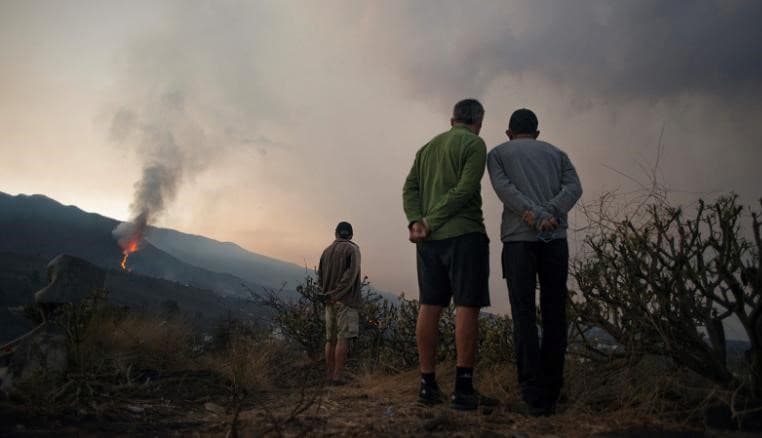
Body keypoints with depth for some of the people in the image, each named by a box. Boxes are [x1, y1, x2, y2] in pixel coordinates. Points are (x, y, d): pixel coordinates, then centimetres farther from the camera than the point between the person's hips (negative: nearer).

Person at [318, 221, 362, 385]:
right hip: (346, 300, -6)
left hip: (330, 301, 6)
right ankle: (338, 376, -7)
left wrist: (328, 294, 9)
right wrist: (337, 294, -12)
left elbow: (320, 277, 11)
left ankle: (329, 374, 12)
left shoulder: (326, 251, 13)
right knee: (343, 338, -5)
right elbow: (350, 275, -15)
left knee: (331, 339, 10)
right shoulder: (352, 249, -4)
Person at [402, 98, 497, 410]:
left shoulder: (427, 148, 20)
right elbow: (465, 189, -12)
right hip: (464, 233, -6)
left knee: (430, 306, 5)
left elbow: (410, 189, 8)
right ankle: (464, 389, -7)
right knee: (467, 305, -5)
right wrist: (430, 222, -10)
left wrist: (416, 222, -5)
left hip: (430, 238, 6)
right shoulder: (475, 144, 1)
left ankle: (428, 384, 7)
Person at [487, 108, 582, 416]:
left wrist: (536, 217, -11)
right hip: (556, 238, 2)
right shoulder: (556, 153, 23)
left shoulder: (497, 153, 17)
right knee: (554, 313, 7)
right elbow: (574, 188, 3)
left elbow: (504, 188, -4)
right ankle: (550, 390, 8)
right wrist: (550, 216, -10)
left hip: (518, 238, -2)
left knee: (524, 313, -2)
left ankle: (534, 395, -8)